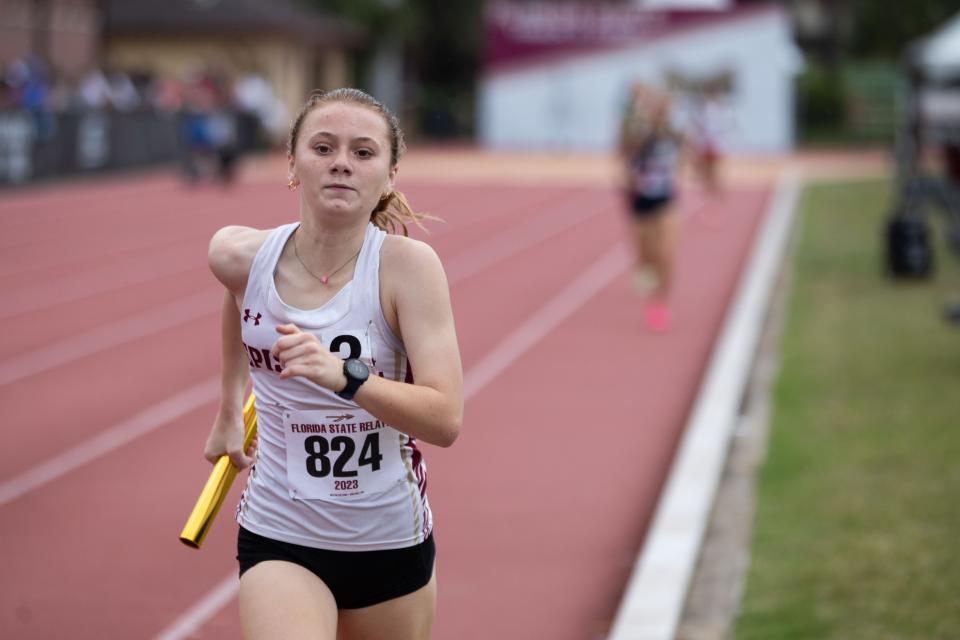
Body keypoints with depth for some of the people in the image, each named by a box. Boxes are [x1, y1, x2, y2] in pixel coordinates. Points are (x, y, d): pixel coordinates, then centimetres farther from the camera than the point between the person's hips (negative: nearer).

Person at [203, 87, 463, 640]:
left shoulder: (407, 264, -16)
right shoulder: (240, 258, -8)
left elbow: (445, 421, -23)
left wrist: (344, 376, -37)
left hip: (392, 545, 0)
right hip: (279, 538, 0)